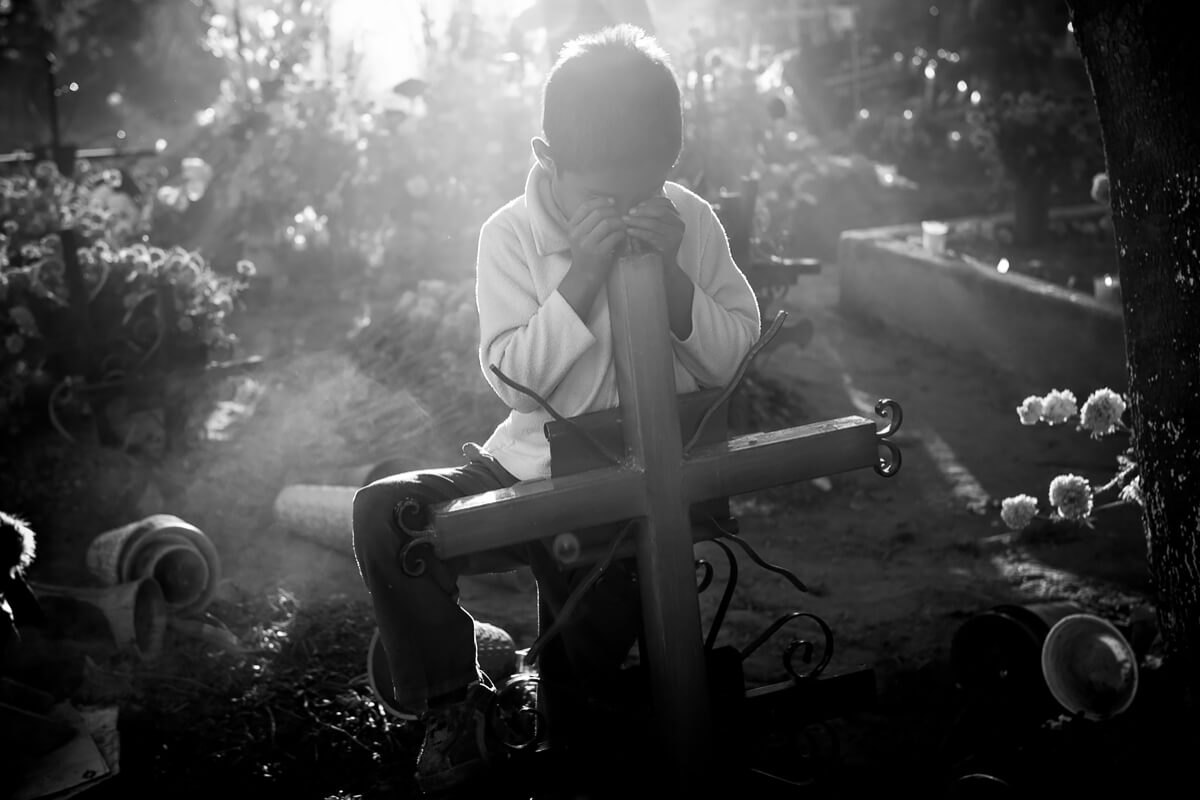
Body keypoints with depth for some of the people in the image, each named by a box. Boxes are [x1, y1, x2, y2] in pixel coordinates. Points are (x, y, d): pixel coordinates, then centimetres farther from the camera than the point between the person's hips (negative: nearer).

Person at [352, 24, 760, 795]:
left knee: (589, 663, -22)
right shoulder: (513, 235, -5)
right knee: (385, 514, -21)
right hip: (532, 472, 1)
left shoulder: (690, 222, -2)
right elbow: (515, 377, -13)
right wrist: (582, 273, -23)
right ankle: (451, 699, -1)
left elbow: (729, 361, -3)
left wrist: (671, 270, -18)